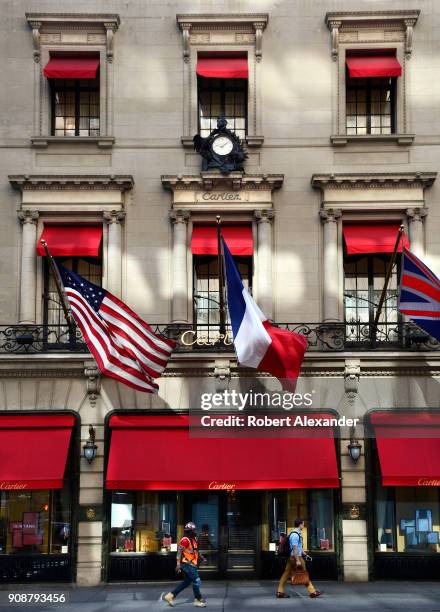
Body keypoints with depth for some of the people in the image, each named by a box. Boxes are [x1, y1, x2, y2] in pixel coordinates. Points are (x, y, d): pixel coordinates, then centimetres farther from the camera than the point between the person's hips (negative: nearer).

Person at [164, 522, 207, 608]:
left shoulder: (193, 540, 14)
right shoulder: (185, 540, -15)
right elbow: (179, 551, -18)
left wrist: (200, 556, 12)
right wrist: (178, 564, -21)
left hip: (192, 564, 10)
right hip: (187, 564, -10)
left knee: (186, 582, 12)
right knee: (196, 581, -8)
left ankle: (170, 596, 18)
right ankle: (198, 600, 0)